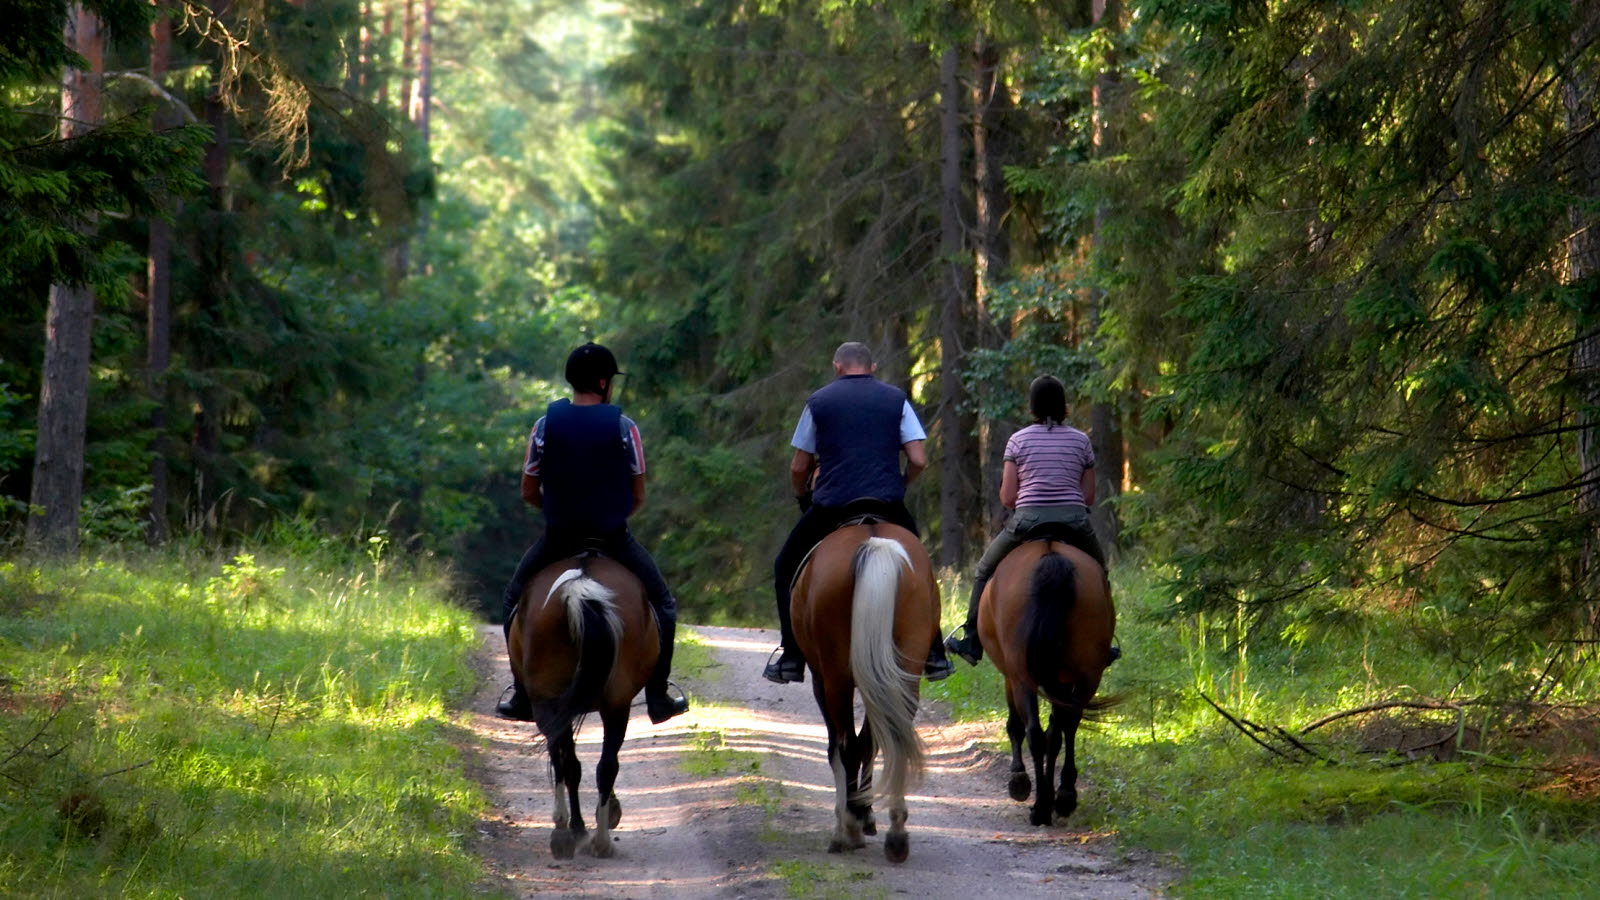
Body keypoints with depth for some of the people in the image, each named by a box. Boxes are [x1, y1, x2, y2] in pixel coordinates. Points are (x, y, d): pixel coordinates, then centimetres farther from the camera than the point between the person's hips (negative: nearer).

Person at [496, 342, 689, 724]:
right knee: (662, 604, 18)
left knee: (515, 600, 24)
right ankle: (658, 698, 14)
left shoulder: (546, 424, -4)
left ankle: (522, 697, 17)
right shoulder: (623, 426, -8)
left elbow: (529, 491, 1)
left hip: (557, 537, 1)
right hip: (614, 540, -1)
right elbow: (638, 496, -2)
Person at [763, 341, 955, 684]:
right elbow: (919, 460, 1)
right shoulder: (896, 399, 9)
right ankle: (933, 654, 15)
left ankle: (792, 658, 5)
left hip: (831, 505, -1)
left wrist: (801, 495, 29)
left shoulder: (819, 402, 7)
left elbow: (799, 467, 8)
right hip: (887, 503, 1)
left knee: (787, 569, 16)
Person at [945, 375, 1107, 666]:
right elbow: (1089, 496, 8)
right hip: (1074, 520, 2)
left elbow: (1007, 498, 2)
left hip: (1028, 520, -2)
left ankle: (972, 641, 15)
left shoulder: (1019, 440, 3)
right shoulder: (1081, 440, 7)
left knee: (985, 571, 19)